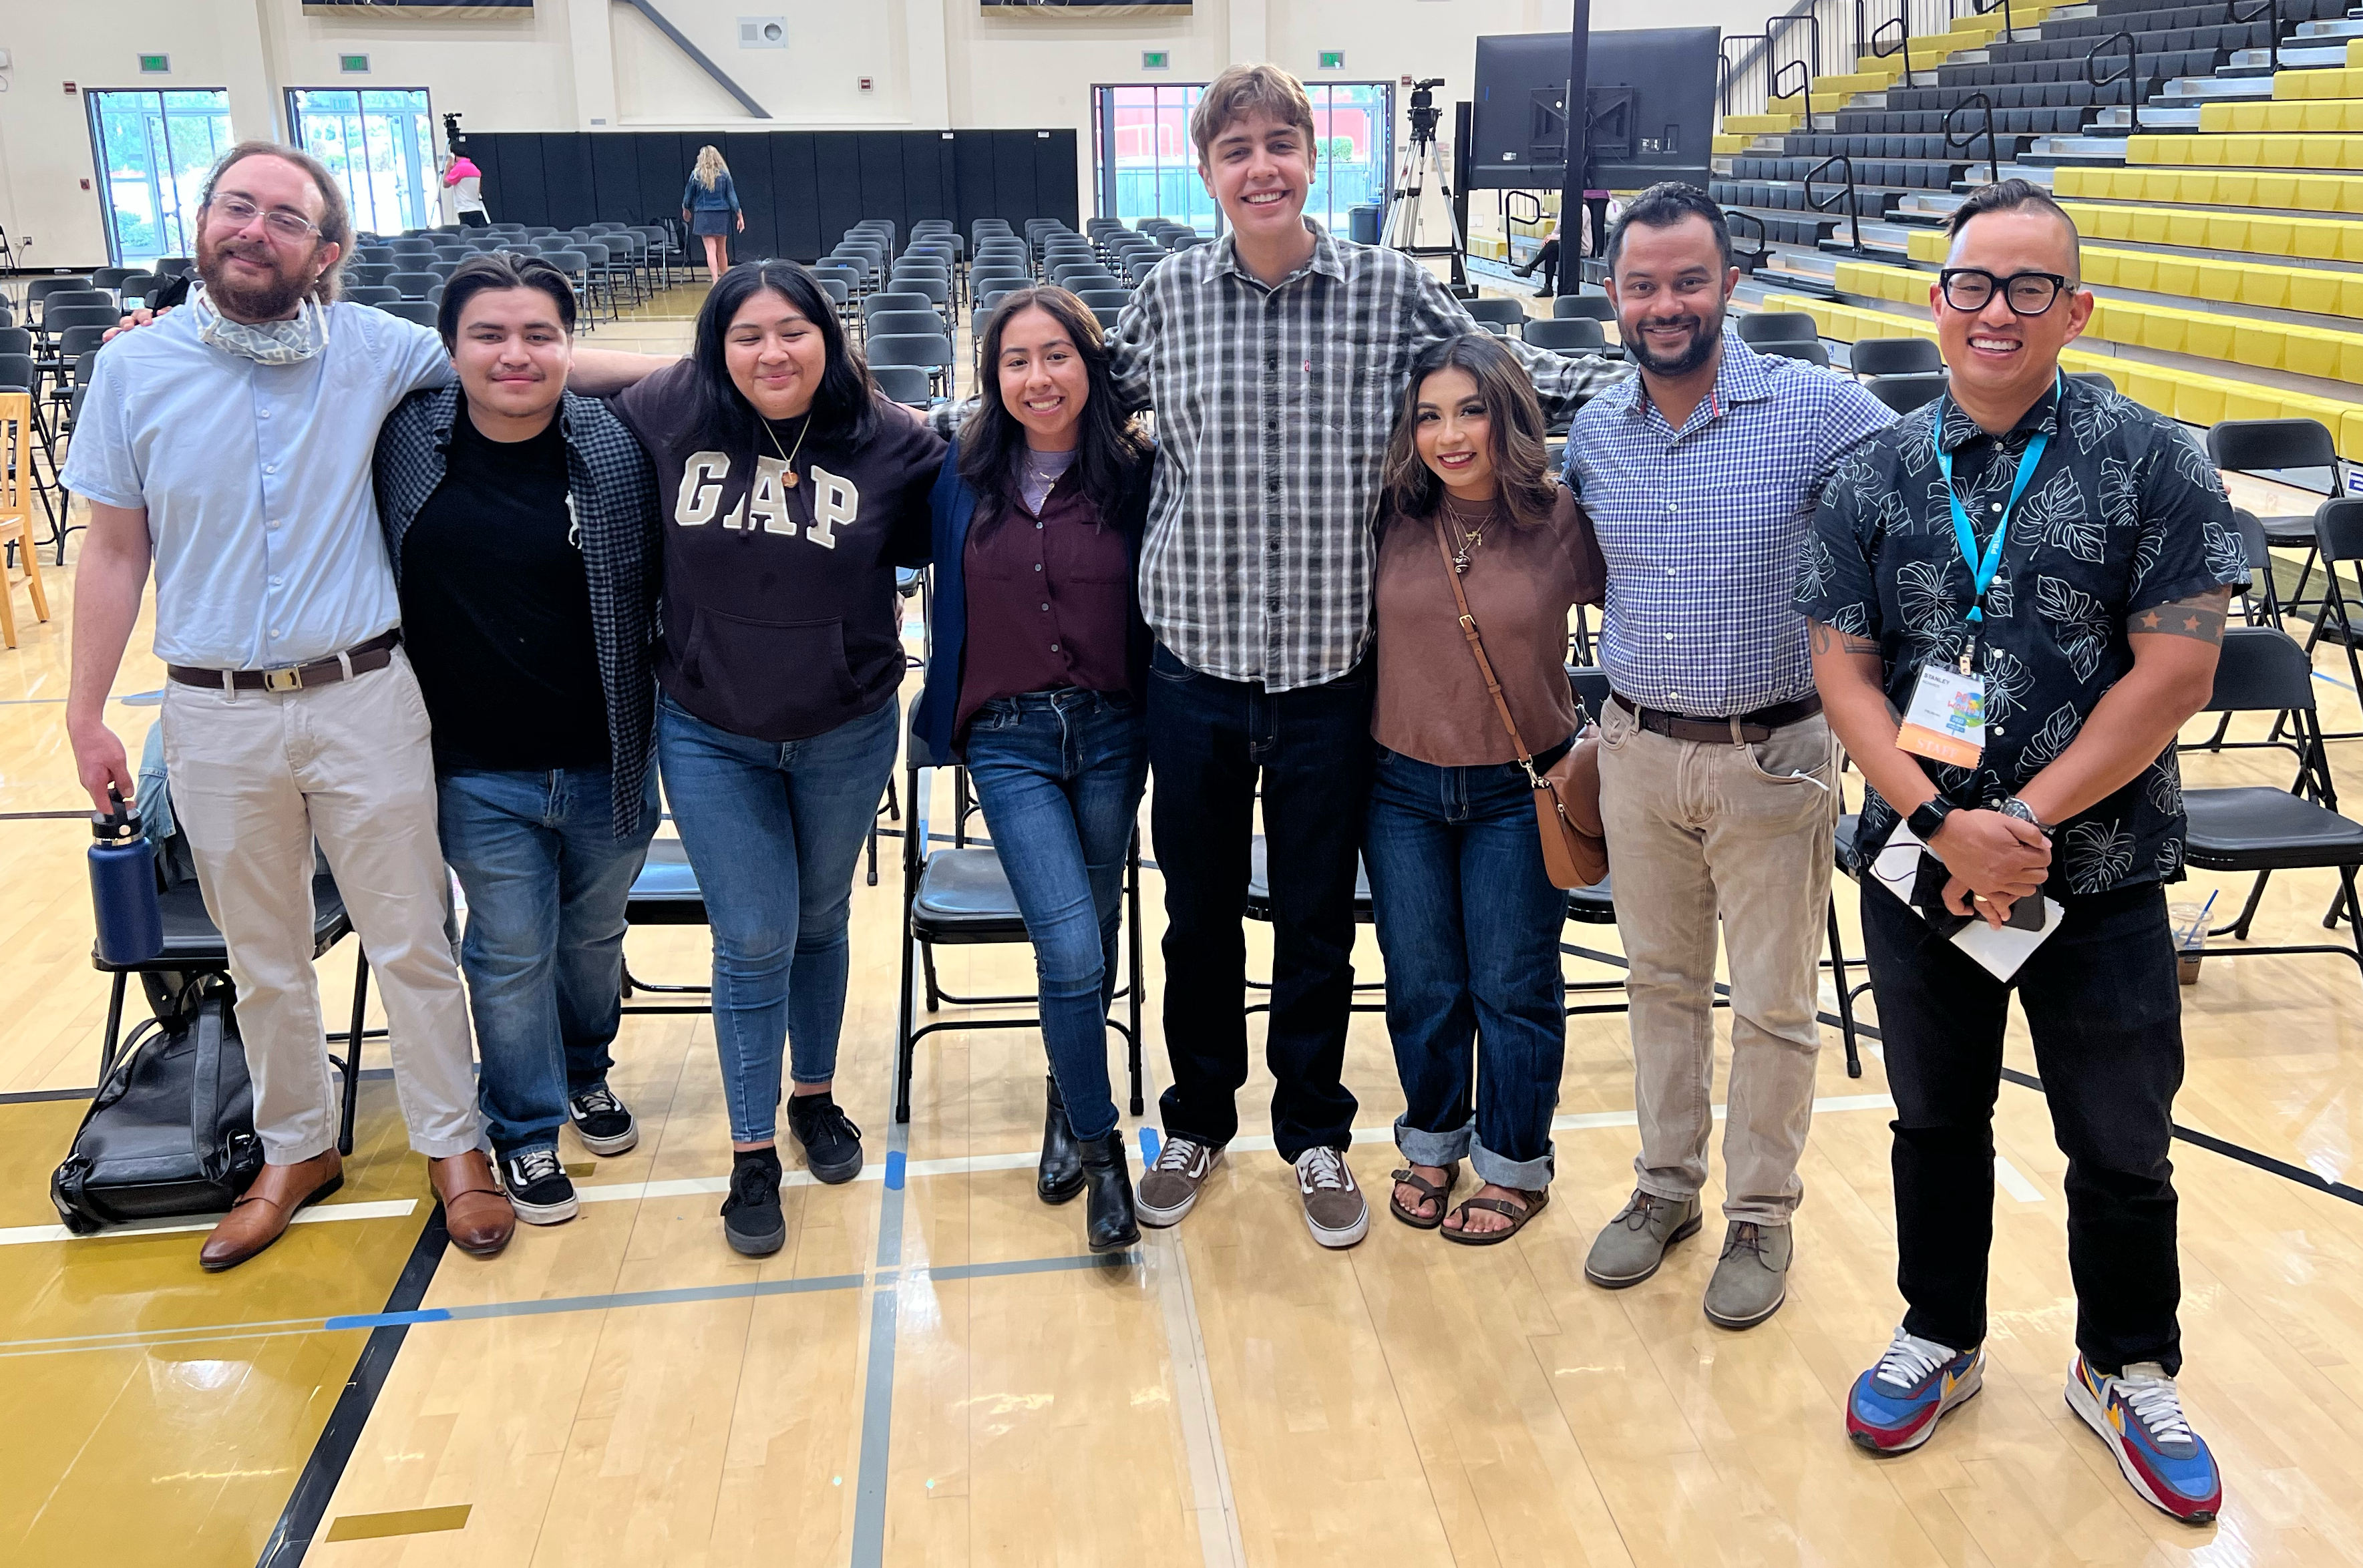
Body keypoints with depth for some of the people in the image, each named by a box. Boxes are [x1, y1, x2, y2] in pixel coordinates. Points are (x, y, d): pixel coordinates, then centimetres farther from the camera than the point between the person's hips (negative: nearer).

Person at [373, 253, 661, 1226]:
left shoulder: (614, 450, -10)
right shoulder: (404, 441, -7)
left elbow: (663, 589, -3)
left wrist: (667, 725, -3)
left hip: (605, 765, 1)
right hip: (479, 773, 0)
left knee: (594, 938, 21)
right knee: (512, 955, 11)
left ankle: (586, 1073, 49)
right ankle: (524, 1129, 34)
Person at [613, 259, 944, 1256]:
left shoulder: (888, 444, -10)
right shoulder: (668, 417, -8)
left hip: (848, 735, 1)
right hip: (711, 738, 0)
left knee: (820, 921, 18)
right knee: (754, 942, 1)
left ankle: (816, 1096, 41)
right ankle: (752, 1153, 17)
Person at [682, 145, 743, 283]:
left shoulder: (696, 174, -3)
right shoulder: (724, 174, -2)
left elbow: (688, 195, 7)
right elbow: (732, 195, -2)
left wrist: (686, 210, 26)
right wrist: (740, 216, 3)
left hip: (704, 215, -2)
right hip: (722, 215, 2)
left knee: (711, 250, -6)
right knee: (722, 250, 14)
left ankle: (716, 281, -20)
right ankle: (724, 280, 24)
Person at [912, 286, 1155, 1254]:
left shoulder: (1135, 475, -4)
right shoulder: (964, 476, -1)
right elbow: (948, 606, 7)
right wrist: (941, 720, 3)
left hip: (1111, 733, 1)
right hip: (1009, 739, -1)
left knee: (1091, 940, 13)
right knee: (1072, 953, -10)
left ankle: (1070, 1099, 38)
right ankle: (1099, 1143, 9)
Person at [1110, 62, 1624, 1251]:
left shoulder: (1393, 290, -3)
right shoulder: (1168, 297, 0)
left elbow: (1505, 377, 8)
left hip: (1330, 672, -1)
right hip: (1194, 665, 1)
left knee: (1318, 919, 12)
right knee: (1199, 913, 14)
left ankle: (1315, 1135, 33)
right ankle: (1197, 1122, 35)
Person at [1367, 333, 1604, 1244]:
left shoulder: (1562, 519, -12)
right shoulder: (1391, 521, -7)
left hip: (1519, 792, -2)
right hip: (1403, 785, 2)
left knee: (1513, 988, 10)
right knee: (1421, 985, 14)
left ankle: (1515, 1166, 31)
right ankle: (1432, 1143, 37)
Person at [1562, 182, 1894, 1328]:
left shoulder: (1817, 408, -12)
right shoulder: (1594, 432, 2)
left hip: (1772, 759, -4)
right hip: (1638, 751, 4)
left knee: (1772, 1005, 8)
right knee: (1661, 981, 17)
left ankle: (1761, 1216, 27)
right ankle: (1667, 1186, 35)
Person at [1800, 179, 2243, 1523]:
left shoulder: (2150, 463, -8)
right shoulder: (1879, 477, 0)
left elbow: (2174, 674, -13)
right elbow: (1844, 671, -4)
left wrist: (2025, 823, -18)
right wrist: (1942, 822, -18)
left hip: (2100, 880, -2)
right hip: (1918, 874, 2)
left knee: (2121, 1147, 12)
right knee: (1938, 1120, 18)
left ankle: (2129, 1373, 36)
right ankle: (1942, 1339, 40)